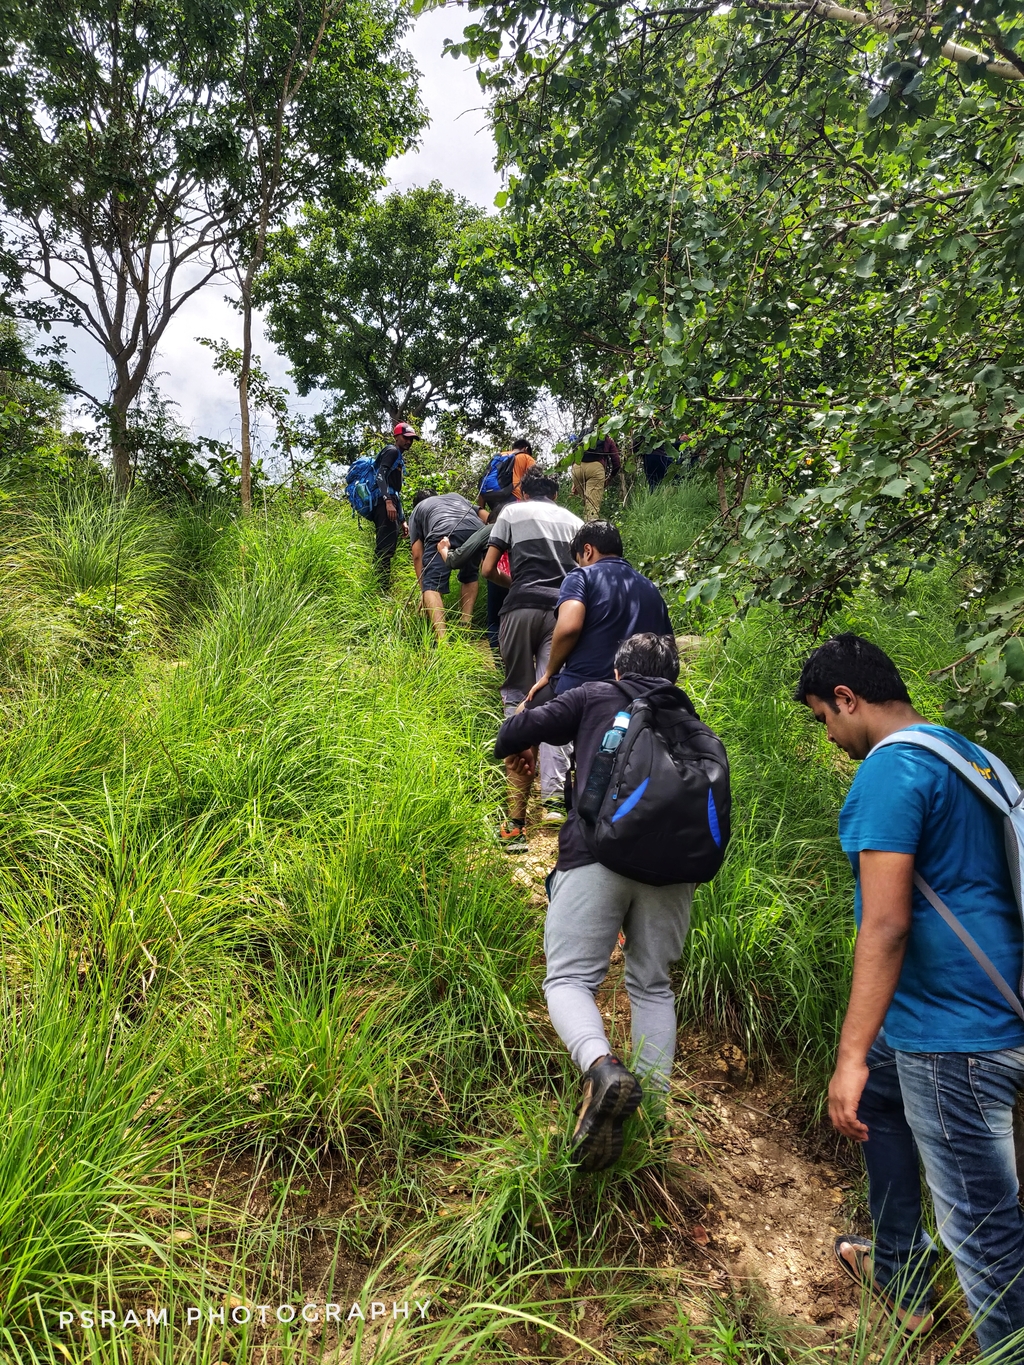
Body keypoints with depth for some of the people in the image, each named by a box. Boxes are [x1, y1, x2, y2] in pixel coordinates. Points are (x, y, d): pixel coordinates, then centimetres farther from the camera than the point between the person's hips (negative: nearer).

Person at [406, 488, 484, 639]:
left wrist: (423, 590, 28)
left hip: (443, 532, -3)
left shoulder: (416, 510, 34)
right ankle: (466, 625, 18)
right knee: (469, 577, 29)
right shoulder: (456, 496, 45)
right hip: (477, 530, 4)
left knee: (432, 586, -2)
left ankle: (442, 639, -22)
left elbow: (417, 555, 26)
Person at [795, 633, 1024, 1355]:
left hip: (954, 1036, -11)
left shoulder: (891, 769, -19)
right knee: (878, 1099, 29)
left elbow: (886, 925, -25)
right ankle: (900, 1271, 43)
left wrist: (852, 1054, -22)